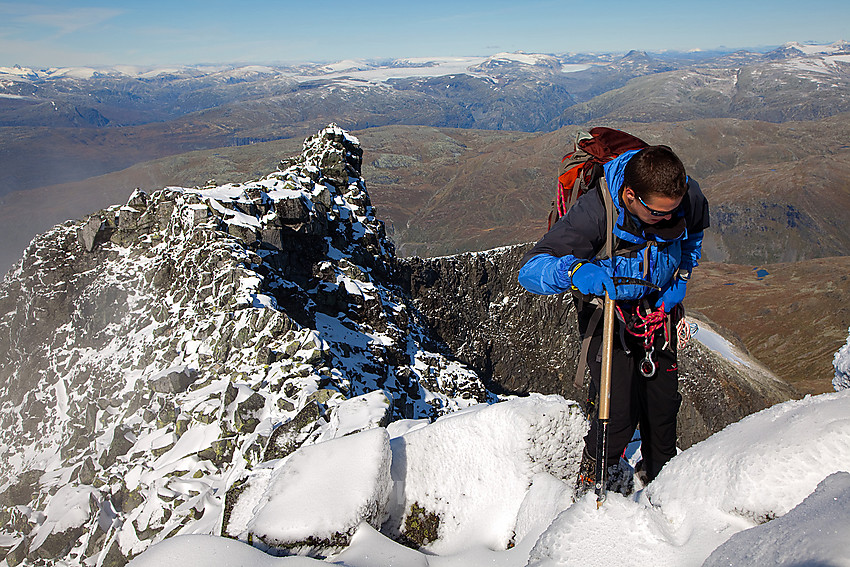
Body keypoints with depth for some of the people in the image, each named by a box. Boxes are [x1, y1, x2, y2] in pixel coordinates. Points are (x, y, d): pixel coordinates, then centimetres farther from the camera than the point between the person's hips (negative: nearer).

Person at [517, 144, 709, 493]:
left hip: (658, 305, 5)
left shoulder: (687, 197, -20)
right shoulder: (593, 213, -35)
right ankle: (591, 484, 14)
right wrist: (573, 271, -55)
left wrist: (680, 278, 2)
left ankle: (659, 477, 36)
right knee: (619, 411, -14)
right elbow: (531, 269, -36)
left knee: (663, 401, 8)